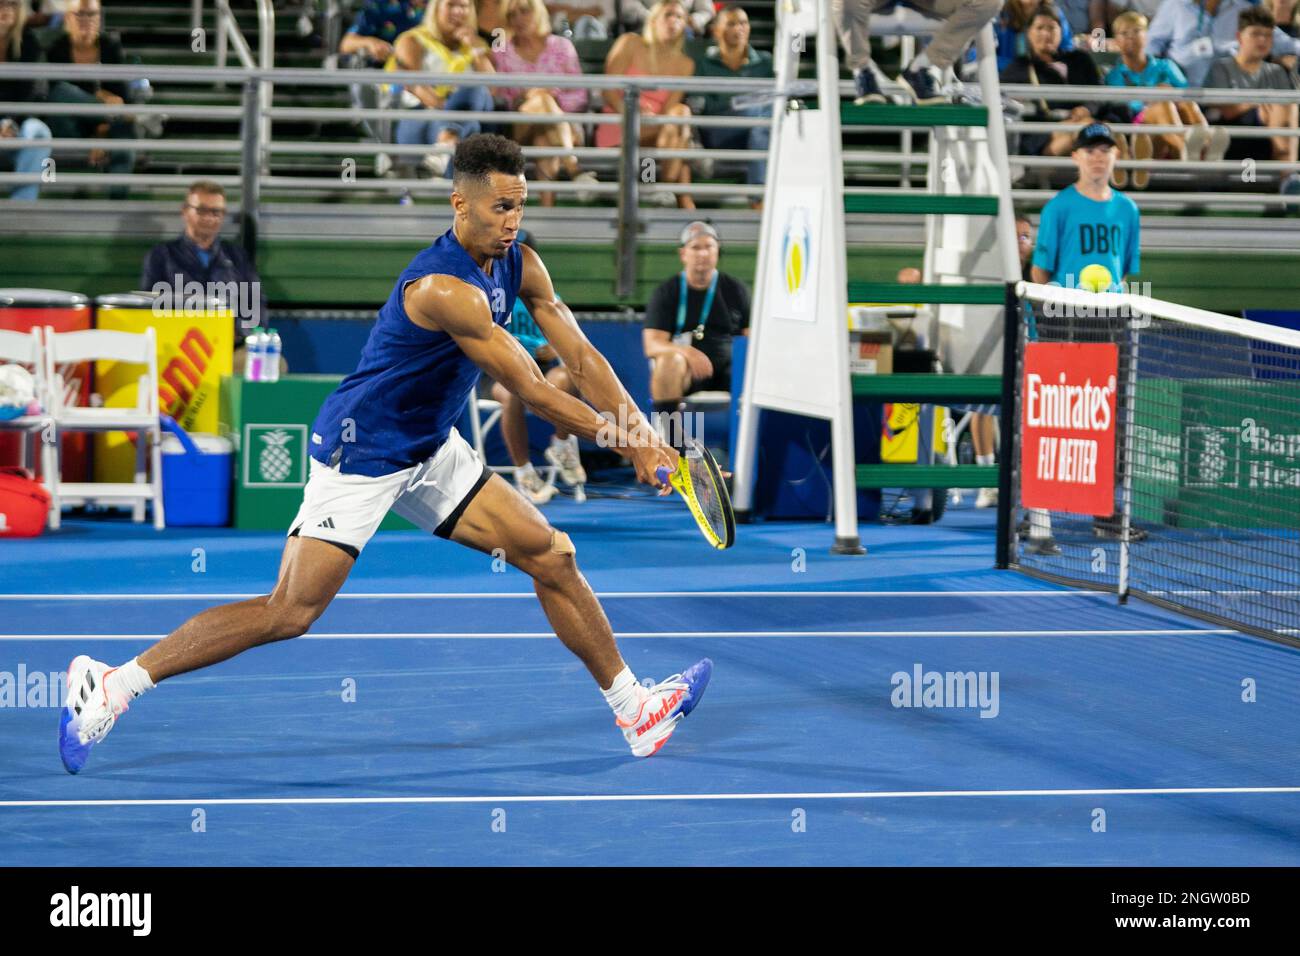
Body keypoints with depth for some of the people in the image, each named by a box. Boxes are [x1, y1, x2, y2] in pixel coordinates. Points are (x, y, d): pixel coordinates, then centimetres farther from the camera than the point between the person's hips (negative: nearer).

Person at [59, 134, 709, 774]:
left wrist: (643, 432, -12)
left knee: (552, 556, 6)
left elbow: (582, 359, 1)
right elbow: (533, 394, -24)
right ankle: (113, 684, -7)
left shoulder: (519, 265, 0)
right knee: (289, 613, -13)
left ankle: (632, 706, 18)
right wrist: (627, 445, -16)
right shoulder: (443, 288, -28)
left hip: (430, 453, 9)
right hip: (360, 454, -9)